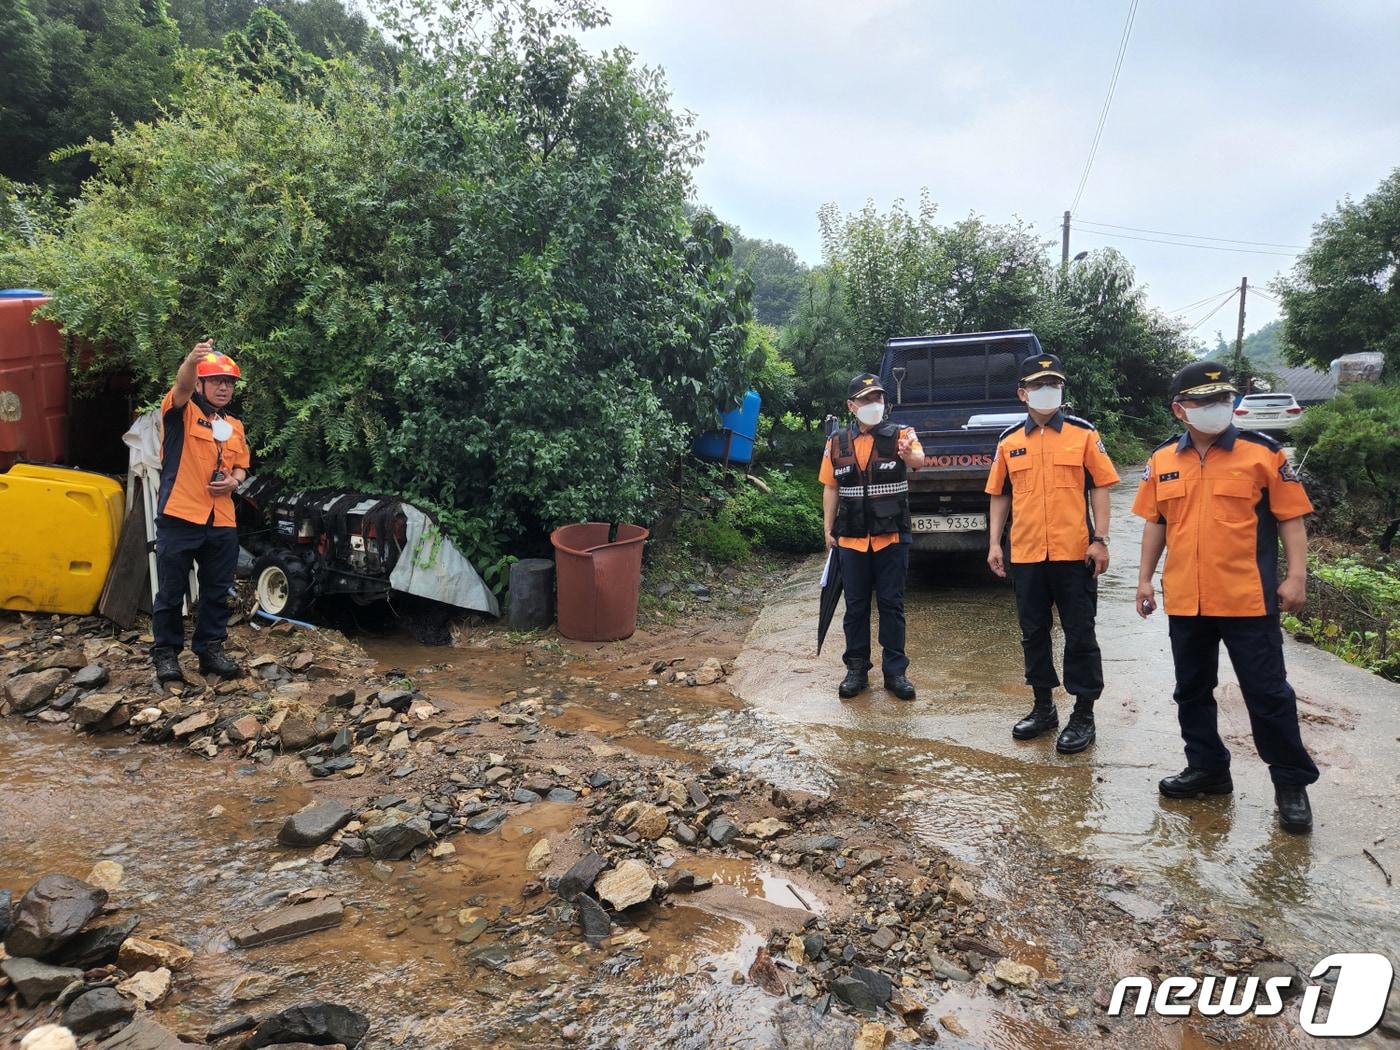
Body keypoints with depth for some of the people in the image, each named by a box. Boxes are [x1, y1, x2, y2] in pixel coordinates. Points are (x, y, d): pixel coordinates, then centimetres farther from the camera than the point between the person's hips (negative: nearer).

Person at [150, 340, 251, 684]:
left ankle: (211, 649, 21)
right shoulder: (182, 413, 0)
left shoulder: (235, 427, 17)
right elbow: (181, 387, -21)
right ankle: (166, 653, 15)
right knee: (171, 591, 3)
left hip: (222, 523, 5)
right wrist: (192, 360, -42)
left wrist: (233, 481, 1)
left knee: (218, 592, 10)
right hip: (179, 518, -5)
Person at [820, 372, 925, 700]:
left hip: (892, 537, -2)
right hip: (851, 539, 2)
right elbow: (831, 488, 9)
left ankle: (895, 671, 15)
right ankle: (857, 670, 19)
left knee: (892, 605, 5)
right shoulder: (837, 443, 4)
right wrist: (829, 530, 4)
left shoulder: (900, 435, -3)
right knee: (856, 606, 9)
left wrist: (908, 455, -48)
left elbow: (919, 460, -24)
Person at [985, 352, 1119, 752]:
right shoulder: (1009, 441, 7)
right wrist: (994, 543, 6)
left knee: (1079, 635, 3)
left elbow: (1099, 487, -1)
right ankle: (1043, 708, 25)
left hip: (1074, 553, -3)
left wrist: (1100, 540, -8)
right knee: (1034, 633, 12)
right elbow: (999, 495, 12)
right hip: (1026, 555, 3)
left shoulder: (1083, 433, 0)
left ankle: (1083, 716, 14)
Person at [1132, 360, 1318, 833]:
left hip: (1248, 600, -4)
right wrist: (1145, 577, 8)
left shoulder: (1263, 452, -4)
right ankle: (1207, 768, 30)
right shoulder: (1161, 460, 5)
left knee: (1268, 694, 3)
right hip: (1184, 600, 4)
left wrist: (1296, 576, -9)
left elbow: (1291, 517, -2)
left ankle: (1292, 783, 19)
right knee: (1192, 691, 14)